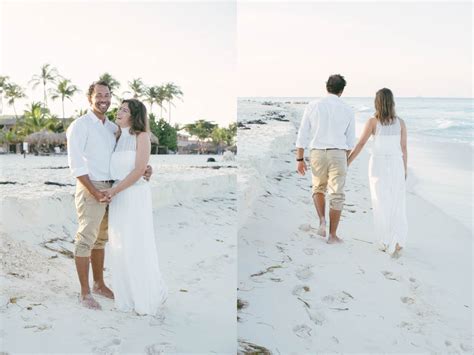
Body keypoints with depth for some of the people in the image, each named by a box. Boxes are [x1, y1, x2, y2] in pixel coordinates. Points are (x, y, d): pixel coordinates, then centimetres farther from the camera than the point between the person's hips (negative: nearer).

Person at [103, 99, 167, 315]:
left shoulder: (142, 136, -7)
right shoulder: (118, 137, 13)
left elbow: (139, 170, -16)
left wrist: (113, 191, -15)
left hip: (135, 195, -7)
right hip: (118, 196, 7)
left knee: (138, 247, -2)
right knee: (121, 247, 8)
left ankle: (149, 297, 15)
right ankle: (128, 295, 21)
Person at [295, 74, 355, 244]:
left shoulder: (313, 106, 0)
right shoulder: (348, 110, 2)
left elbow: (303, 134, -2)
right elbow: (350, 140, 8)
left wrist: (300, 159, 3)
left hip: (317, 153, 1)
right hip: (338, 154, -1)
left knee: (318, 188, 23)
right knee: (336, 194, 6)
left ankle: (322, 220, 2)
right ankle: (333, 235, 9)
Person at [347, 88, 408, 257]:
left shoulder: (373, 121, -8)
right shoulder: (400, 122, 0)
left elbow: (360, 144, -8)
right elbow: (404, 148, 3)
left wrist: (347, 163, 0)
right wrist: (404, 170, 13)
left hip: (378, 166, -2)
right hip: (395, 166, 2)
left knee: (381, 205, 10)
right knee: (396, 206, 8)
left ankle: (386, 243, 15)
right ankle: (397, 243, -7)